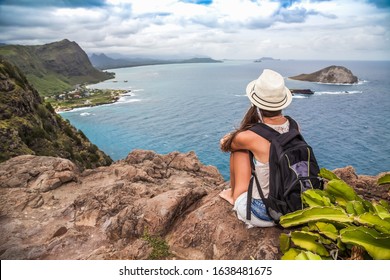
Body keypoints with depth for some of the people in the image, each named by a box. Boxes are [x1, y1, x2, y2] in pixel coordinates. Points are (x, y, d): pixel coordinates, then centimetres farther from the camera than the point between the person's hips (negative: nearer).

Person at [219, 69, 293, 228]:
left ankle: (234, 194, 26)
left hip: (262, 215, -6)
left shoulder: (249, 138, -24)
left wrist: (232, 136, 21)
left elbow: (224, 144, 0)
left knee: (238, 148, 5)